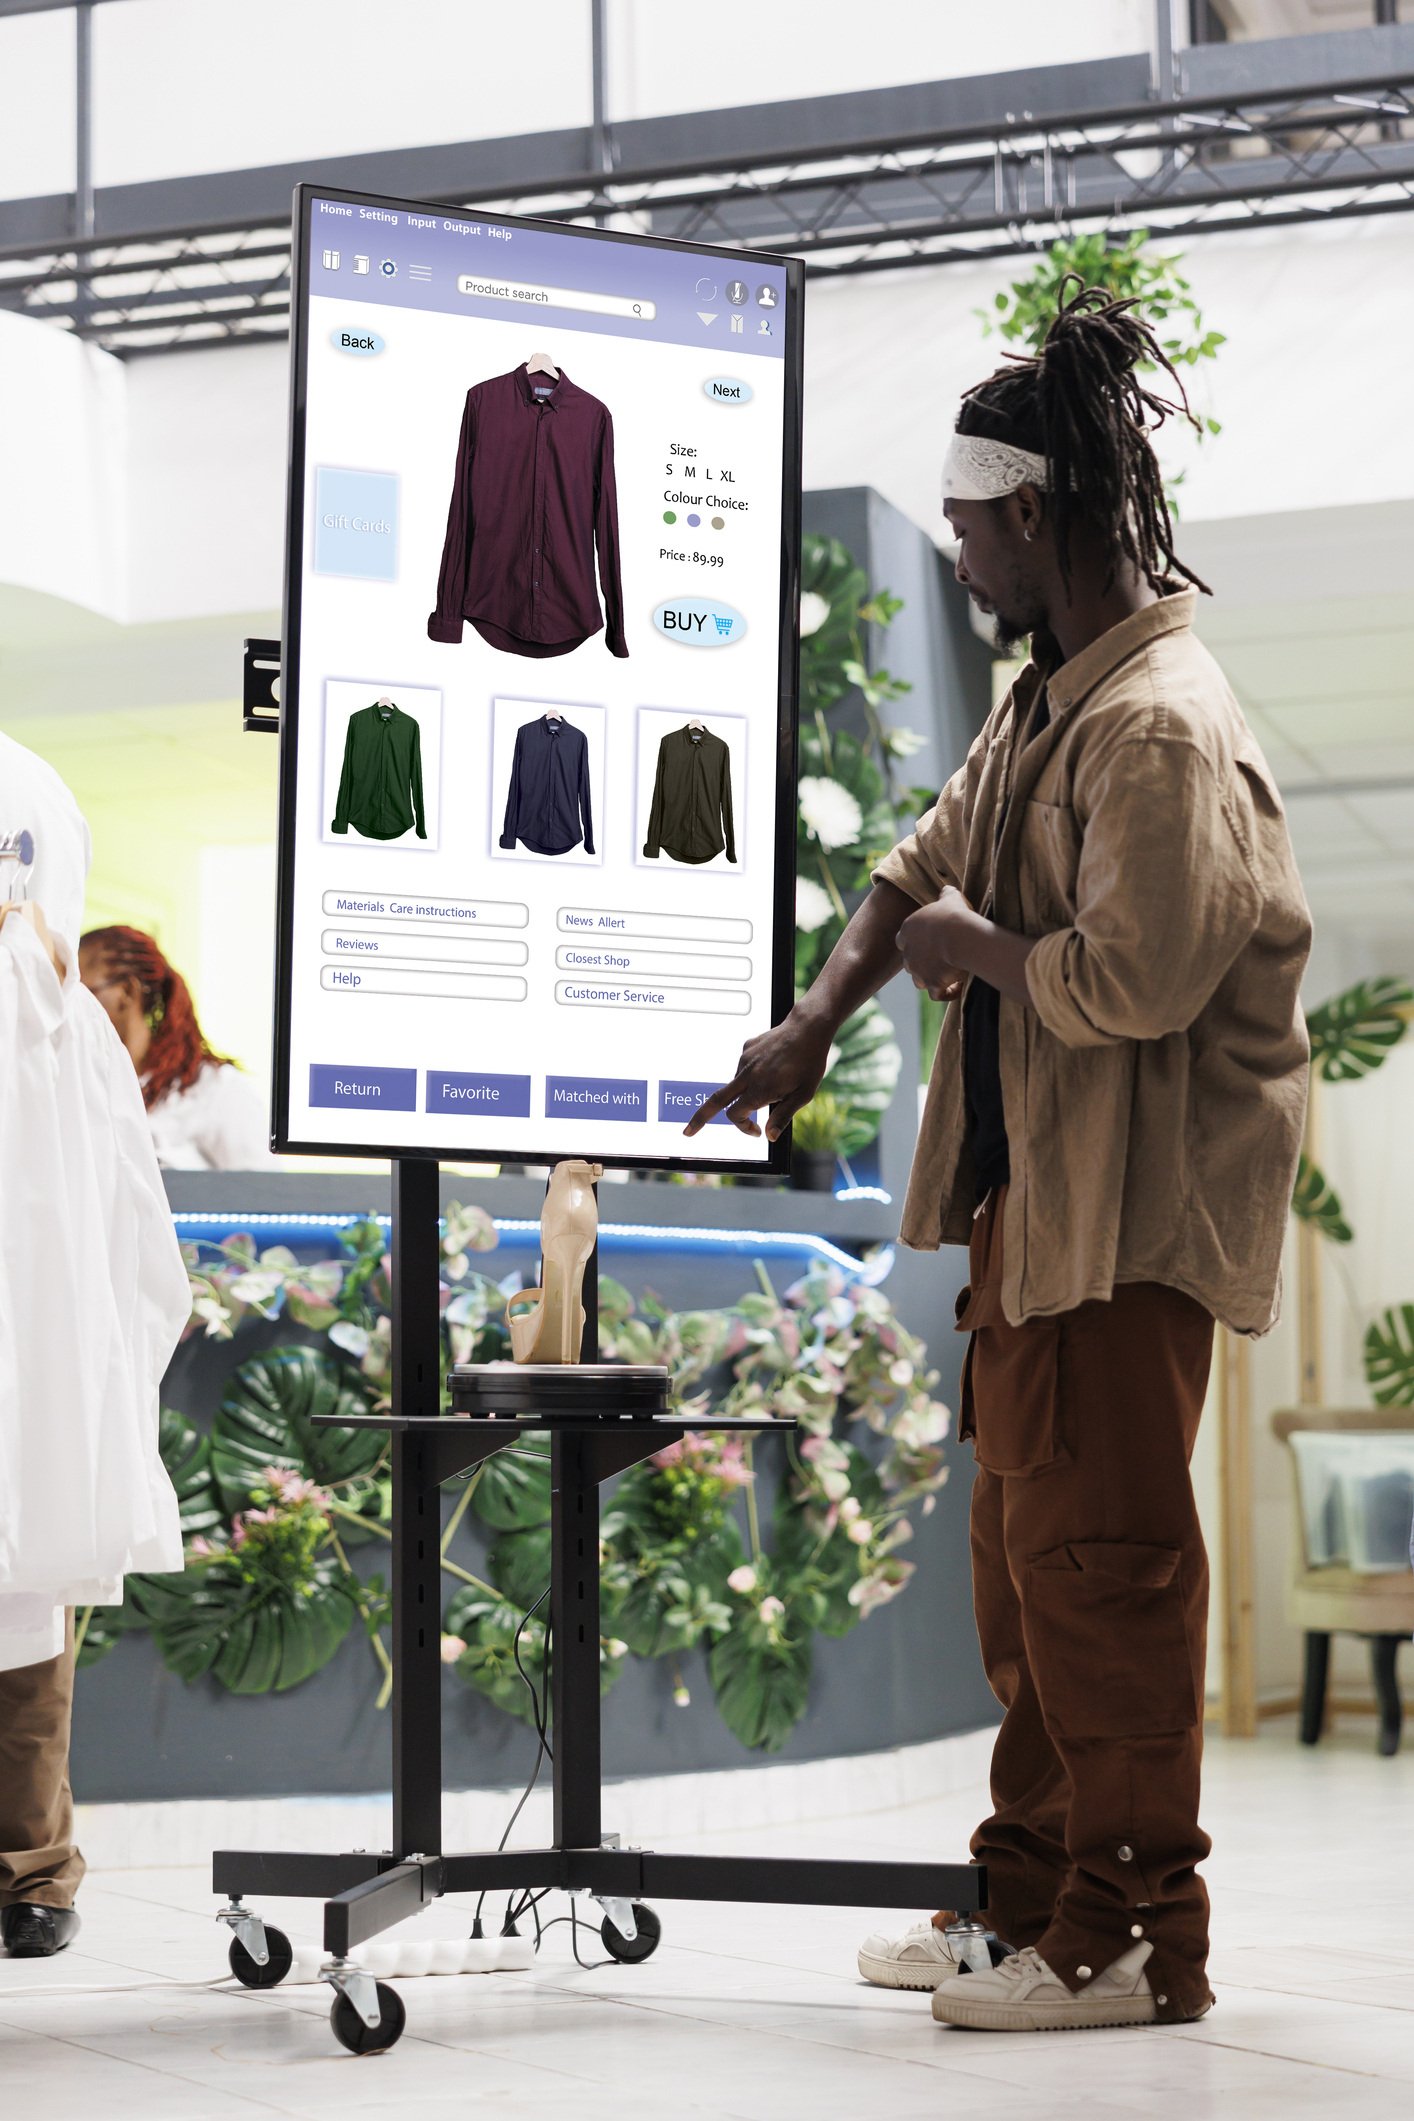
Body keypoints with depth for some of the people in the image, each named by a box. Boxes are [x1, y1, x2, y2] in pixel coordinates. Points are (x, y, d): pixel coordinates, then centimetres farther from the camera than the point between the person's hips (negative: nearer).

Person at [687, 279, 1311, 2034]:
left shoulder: (1159, 727, -20)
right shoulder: (1047, 694, 13)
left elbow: (1130, 981, -29)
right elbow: (925, 865, 24)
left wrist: (976, 950, -11)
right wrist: (816, 1020, 18)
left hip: (1129, 1211, -10)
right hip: (1028, 1184, 10)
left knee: (1096, 1553, -3)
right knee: (1022, 1542, 16)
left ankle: (1134, 1937, 9)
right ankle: (1030, 1890, 29)